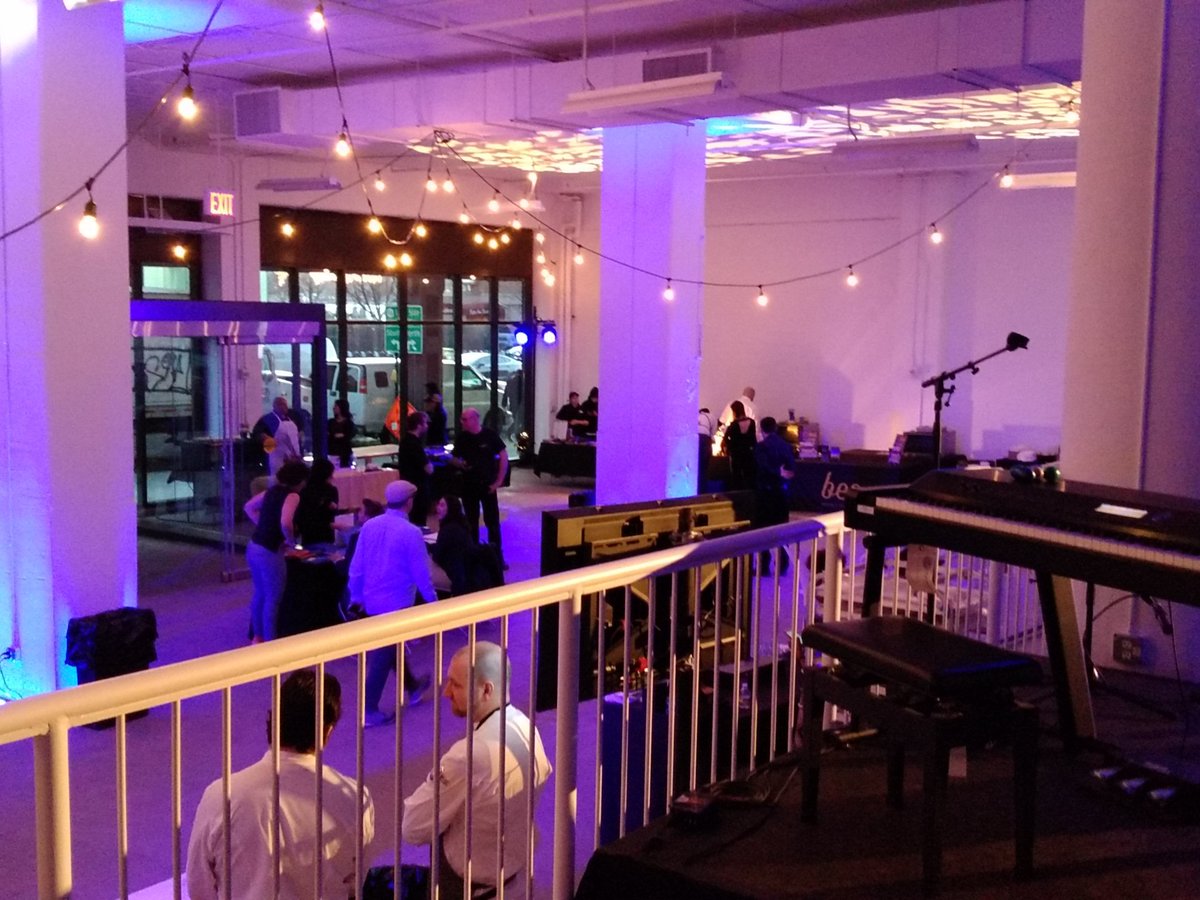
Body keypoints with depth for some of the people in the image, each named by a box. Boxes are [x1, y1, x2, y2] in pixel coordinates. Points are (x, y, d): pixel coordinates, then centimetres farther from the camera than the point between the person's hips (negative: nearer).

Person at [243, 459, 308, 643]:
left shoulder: (272, 490, 11)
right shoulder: (292, 496, -14)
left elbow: (248, 507, 23)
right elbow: (285, 523, -31)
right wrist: (291, 541, -12)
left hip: (253, 547, 8)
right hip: (269, 552, -8)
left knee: (260, 594, 22)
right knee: (273, 598, 5)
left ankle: (257, 637, 34)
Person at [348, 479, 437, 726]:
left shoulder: (369, 526, -2)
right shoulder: (411, 533, -19)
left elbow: (356, 567, 3)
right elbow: (421, 572, -13)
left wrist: (356, 597, 15)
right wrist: (432, 600, 3)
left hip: (371, 600, 7)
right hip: (396, 602, -7)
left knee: (391, 645, 24)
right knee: (382, 655, 0)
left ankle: (412, 687, 43)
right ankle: (369, 711, 3)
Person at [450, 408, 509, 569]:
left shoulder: (489, 435, -8)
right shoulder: (461, 437, 1)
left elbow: (504, 456, -4)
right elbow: (454, 458, 12)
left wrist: (499, 481, -7)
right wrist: (459, 463, -13)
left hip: (487, 485, -3)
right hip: (468, 485, 3)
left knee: (492, 521, 0)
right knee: (471, 522, 9)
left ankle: (497, 557, 8)